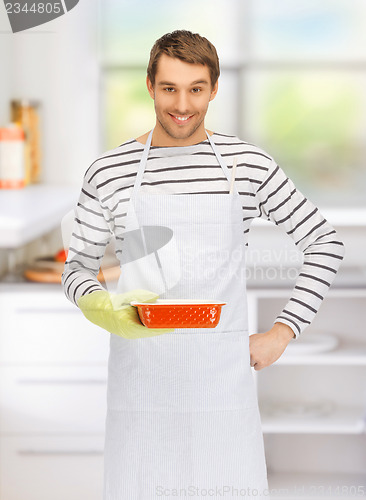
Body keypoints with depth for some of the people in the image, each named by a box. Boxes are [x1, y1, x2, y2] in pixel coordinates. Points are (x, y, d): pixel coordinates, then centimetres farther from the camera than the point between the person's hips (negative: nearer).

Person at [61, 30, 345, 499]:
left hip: (223, 373, 0)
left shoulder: (249, 164, 2)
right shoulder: (109, 172, 1)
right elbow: (77, 268, 9)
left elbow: (325, 243, 8)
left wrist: (283, 331, 0)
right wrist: (101, 306, -14)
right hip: (140, 370, 0)